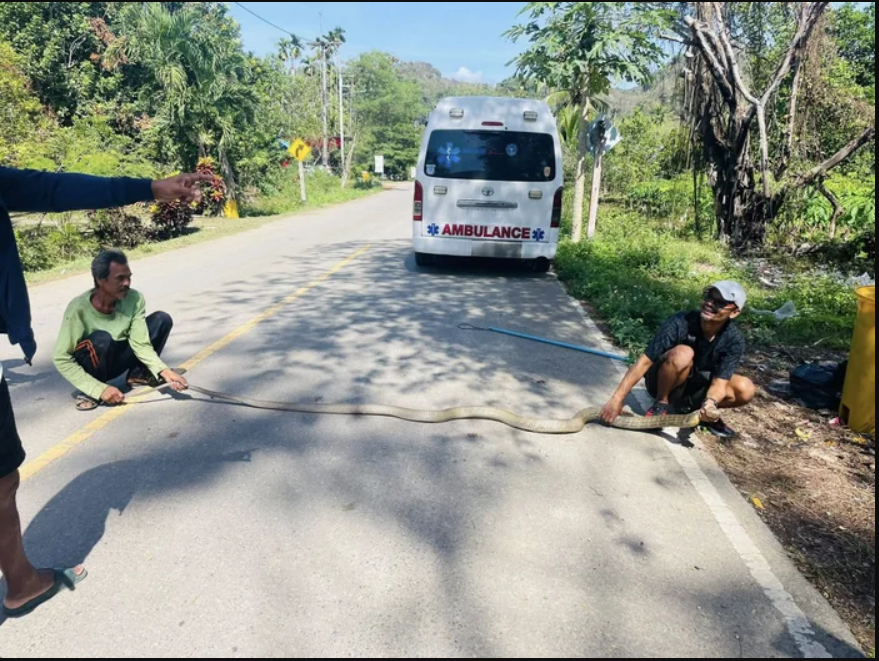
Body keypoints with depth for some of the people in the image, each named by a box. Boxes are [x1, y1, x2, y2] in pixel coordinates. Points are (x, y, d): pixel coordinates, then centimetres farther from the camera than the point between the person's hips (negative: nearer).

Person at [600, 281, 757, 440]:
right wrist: (618, 398, -33)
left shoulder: (735, 341, -17)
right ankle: (661, 403, -12)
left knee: (746, 390, -19)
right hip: (663, 382, -3)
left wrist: (710, 403, -46)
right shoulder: (681, 322, -26)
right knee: (682, 354, -33)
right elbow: (645, 361, -27)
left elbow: (720, 381, -22)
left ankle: (695, 409, 4)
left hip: (695, 388, 3)